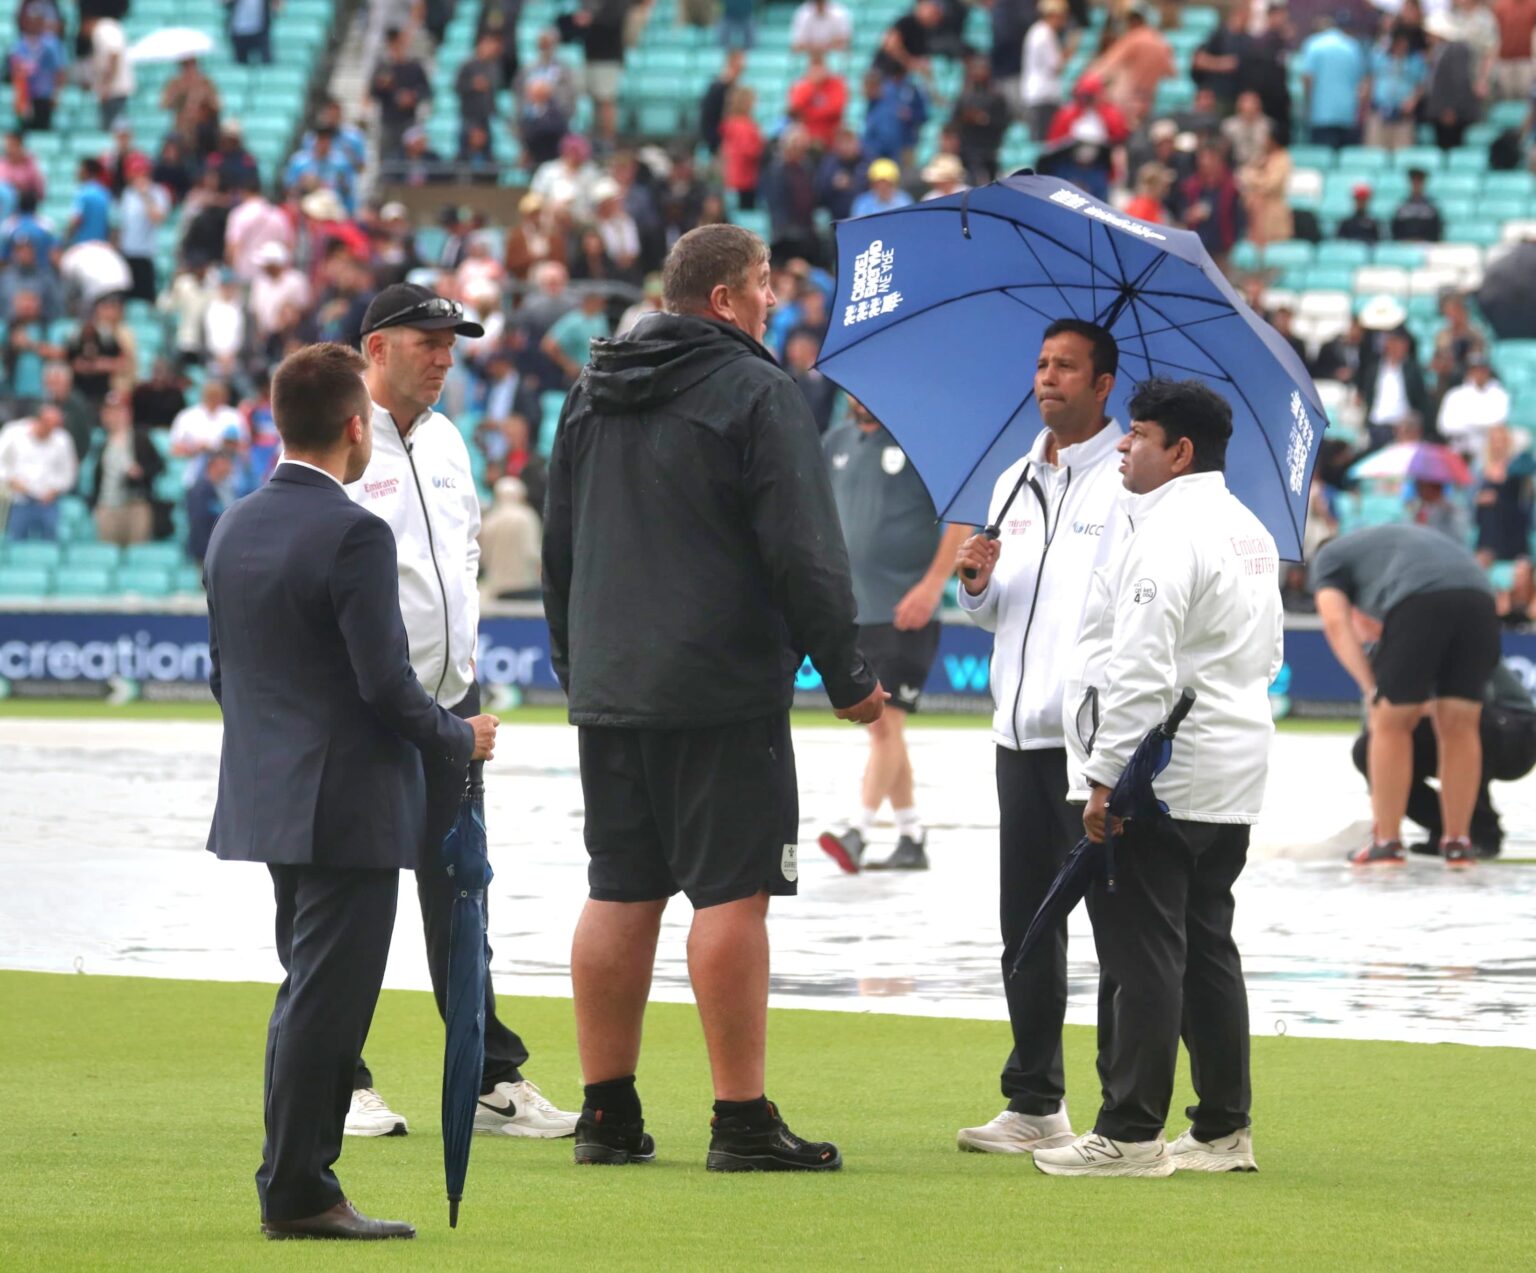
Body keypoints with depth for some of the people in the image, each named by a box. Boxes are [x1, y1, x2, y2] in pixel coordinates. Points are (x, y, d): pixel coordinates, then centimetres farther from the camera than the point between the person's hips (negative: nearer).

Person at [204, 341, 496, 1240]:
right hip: (348, 805, -8)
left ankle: (295, 1183, 19)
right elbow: (386, 682, -19)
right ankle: (298, 1191, -2)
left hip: (269, 797, 8)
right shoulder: (353, 535, -17)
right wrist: (459, 740, -3)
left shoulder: (235, 528, 8)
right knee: (326, 1000, -4)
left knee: (310, 995, 16)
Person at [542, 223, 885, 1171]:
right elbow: (805, 551, -13)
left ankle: (609, 1111, 11)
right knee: (733, 895, -6)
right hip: (725, 691, -7)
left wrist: (576, 664, 29)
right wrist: (847, 675, -7)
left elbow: (559, 544, 21)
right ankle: (742, 1120, -7)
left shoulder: (595, 394, 14)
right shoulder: (754, 392, -9)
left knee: (620, 897, 9)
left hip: (610, 691, 7)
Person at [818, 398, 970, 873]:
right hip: (852, 610, 7)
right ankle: (911, 841, 18)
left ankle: (858, 833, -17)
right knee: (879, 729, 10)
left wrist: (933, 583, -18)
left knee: (886, 722, -12)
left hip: (906, 614, -7)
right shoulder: (837, 444, 11)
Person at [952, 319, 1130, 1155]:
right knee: (1027, 924, 11)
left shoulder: (1130, 482, -5)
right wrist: (976, 584, 4)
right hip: (1021, 735, 8)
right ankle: (1034, 1105, 18)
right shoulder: (1015, 485, 18)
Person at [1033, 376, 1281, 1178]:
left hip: (1154, 783, -10)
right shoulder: (1251, 533, 16)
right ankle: (1224, 1130, 17)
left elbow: (1139, 669, -22)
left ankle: (1129, 1134, -5)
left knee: (1140, 959, -6)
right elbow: (1268, 655, 24)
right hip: (1231, 784, 10)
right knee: (1207, 952, 14)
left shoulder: (1167, 536, -16)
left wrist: (1105, 778, -19)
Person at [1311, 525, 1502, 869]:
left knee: (1392, 723, 10)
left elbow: (1335, 620, 7)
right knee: (1459, 727, 15)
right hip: (1479, 596, 5)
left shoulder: (1329, 556, 27)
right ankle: (1457, 843, 20)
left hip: (1419, 600, -5)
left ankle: (1386, 843, 12)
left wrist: (1372, 688, 6)